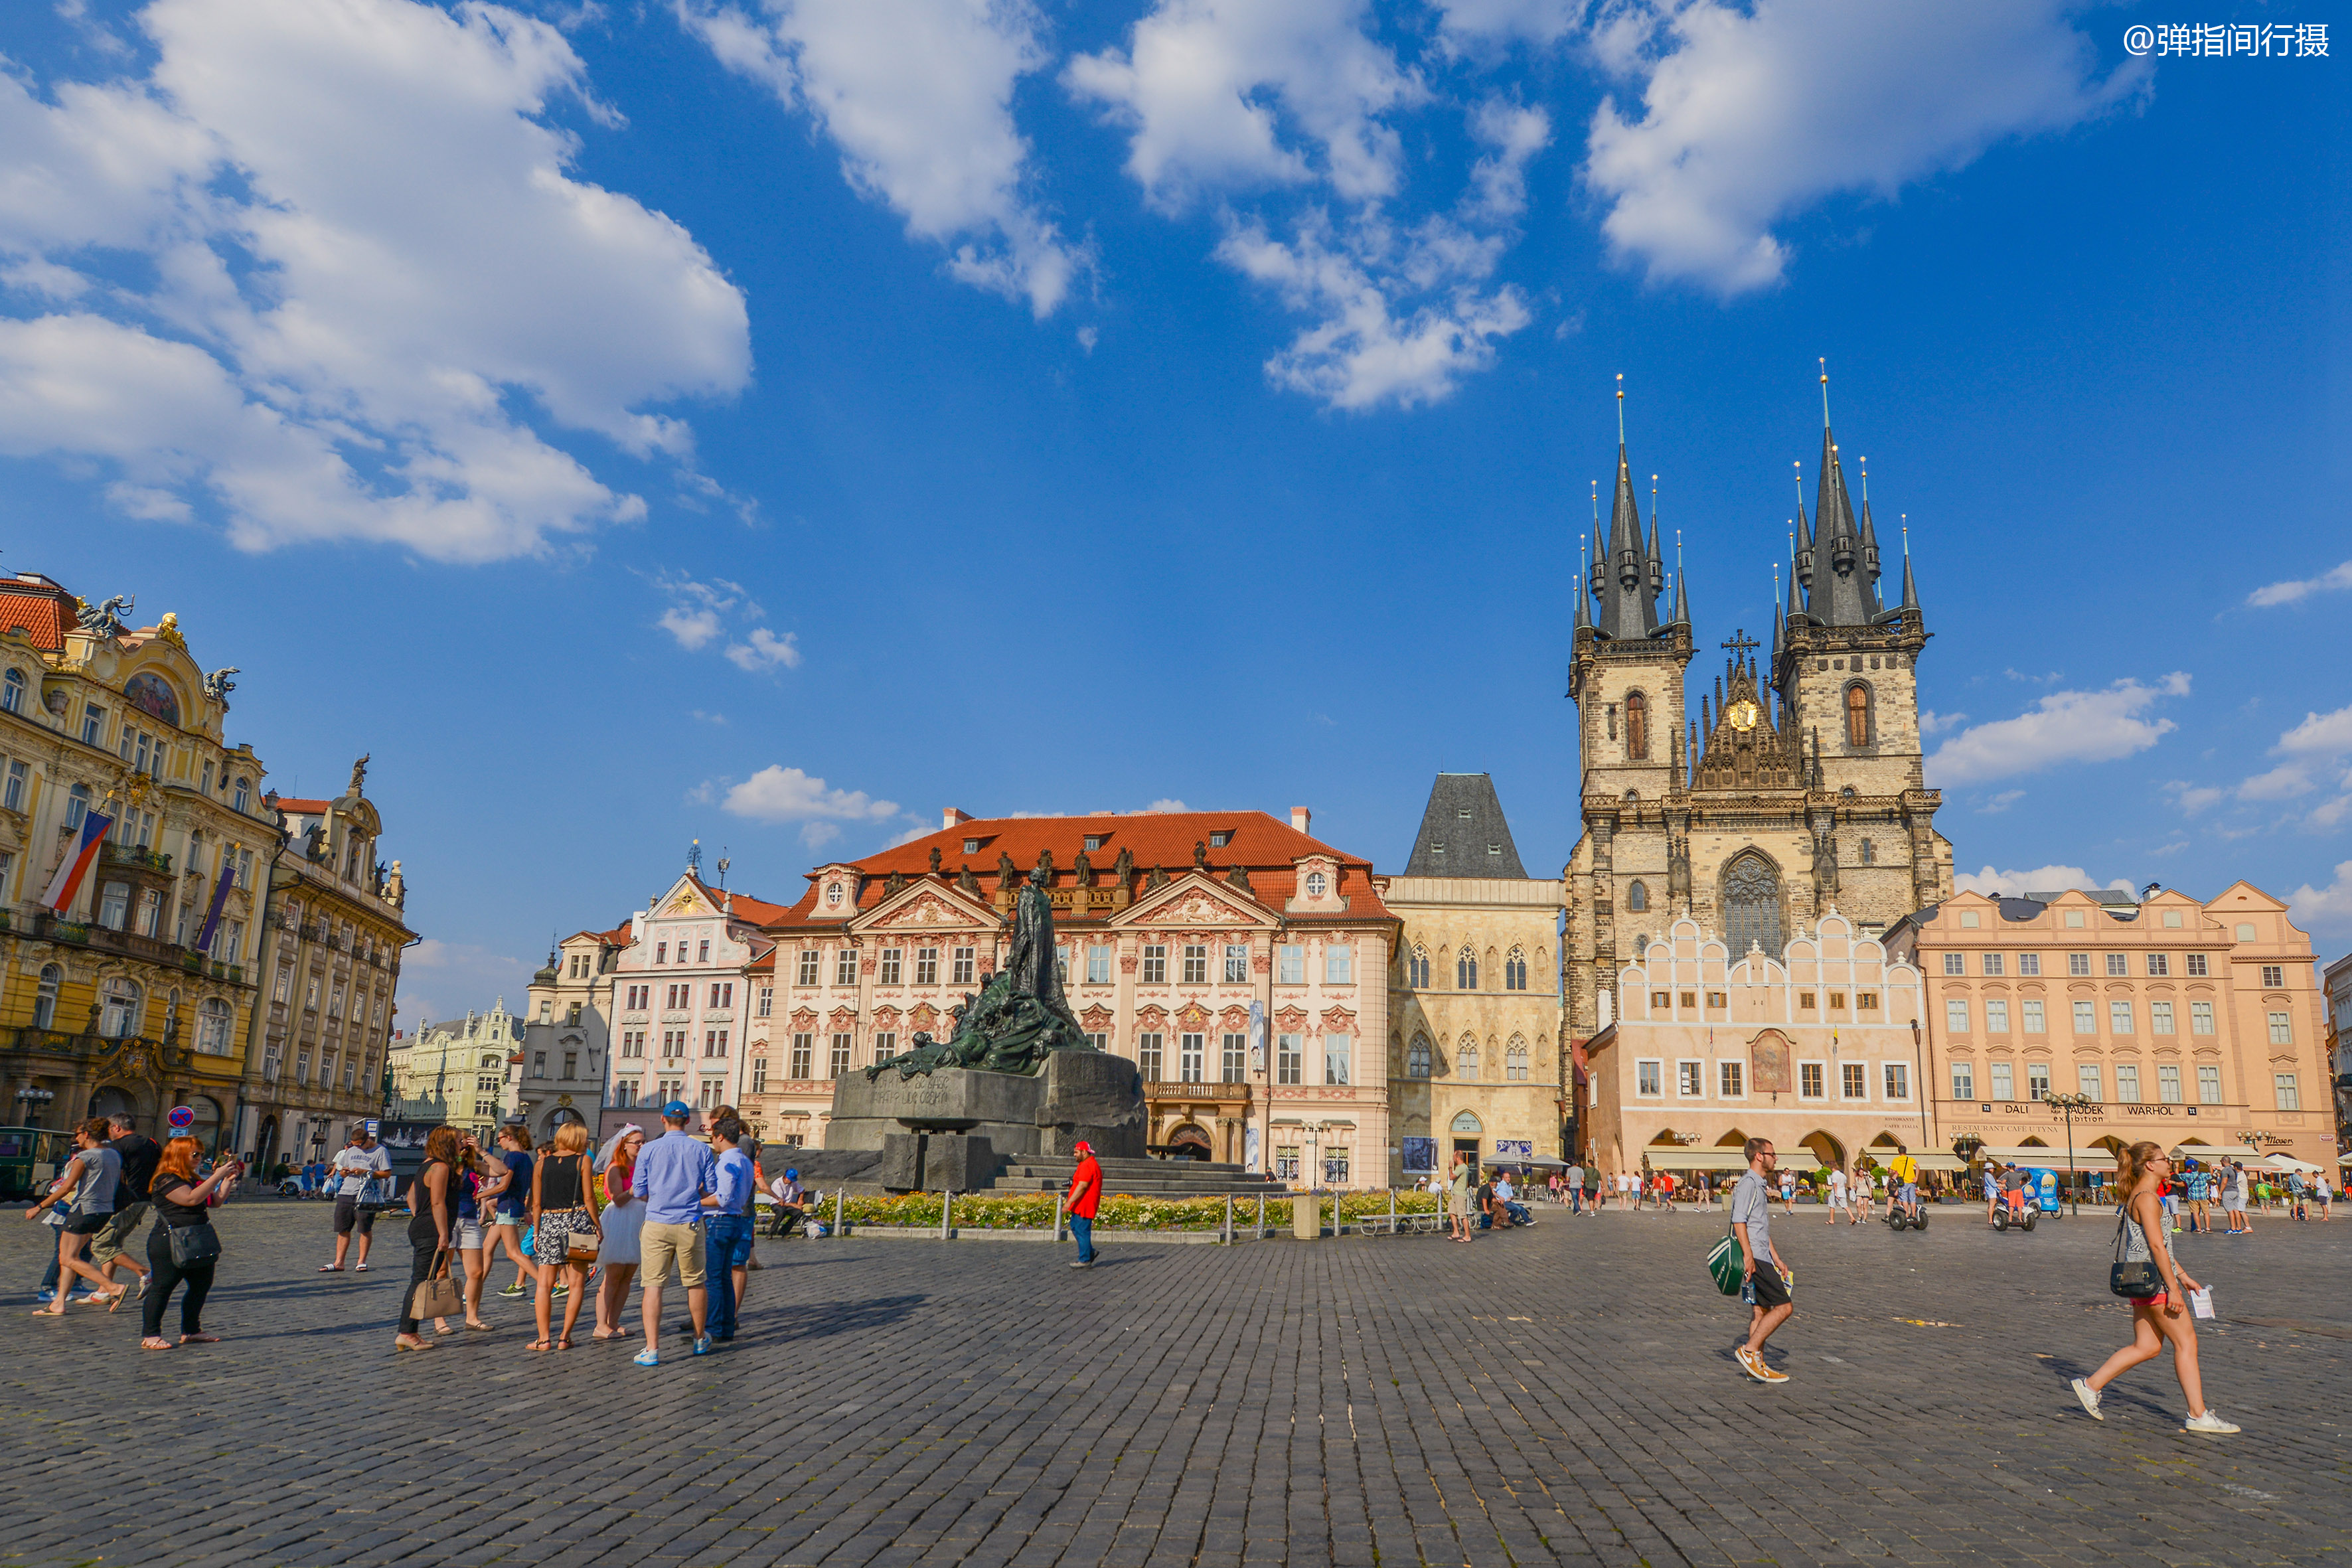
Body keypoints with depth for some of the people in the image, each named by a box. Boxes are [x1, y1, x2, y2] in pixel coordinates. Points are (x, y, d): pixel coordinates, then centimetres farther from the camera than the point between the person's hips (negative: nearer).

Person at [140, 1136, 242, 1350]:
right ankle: (150, 1336, 2)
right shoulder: (166, 1181, -12)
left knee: (202, 1285, 9)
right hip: (168, 1245, -10)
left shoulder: (193, 1179, 19)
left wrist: (228, 1180, 8)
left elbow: (214, 1201, 21)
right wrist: (217, 1176, -24)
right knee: (162, 1288, -5)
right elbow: (191, 1198, -26)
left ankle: (191, 1331, 18)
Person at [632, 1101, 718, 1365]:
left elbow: (639, 1193, 1)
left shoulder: (648, 1150, -2)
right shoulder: (702, 1150, 0)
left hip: (657, 1224, -1)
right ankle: (701, 1339, 31)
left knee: (653, 1285, 0)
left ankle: (652, 1349, -7)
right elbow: (711, 1189, 3)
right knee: (696, 1282, 15)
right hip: (690, 1224, 1)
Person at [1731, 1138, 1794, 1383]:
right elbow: (1739, 1220, -21)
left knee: (1760, 1310, 10)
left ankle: (1758, 1367, 13)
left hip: (1762, 1258, 10)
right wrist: (1748, 1255, -26)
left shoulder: (1760, 1185, 22)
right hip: (1755, 1258, -10)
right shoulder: (1748, 1184, -11)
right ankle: (1750, 1351, -8)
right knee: (1784, 1306, -11)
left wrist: (1777, 1260, 27)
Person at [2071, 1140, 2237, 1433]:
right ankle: (2199, 1414, 3)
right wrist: (2173, 1288, -20)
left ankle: (2090, 1385, 11)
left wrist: (2182, 1276, 25)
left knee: (2148, 1346, 10)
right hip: (2153, 1280, -10)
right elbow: (2157, 1246, -20)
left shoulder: (2141, 1196, 17)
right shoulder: (2147, 1198, -15)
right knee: (2186, 1342, -3)